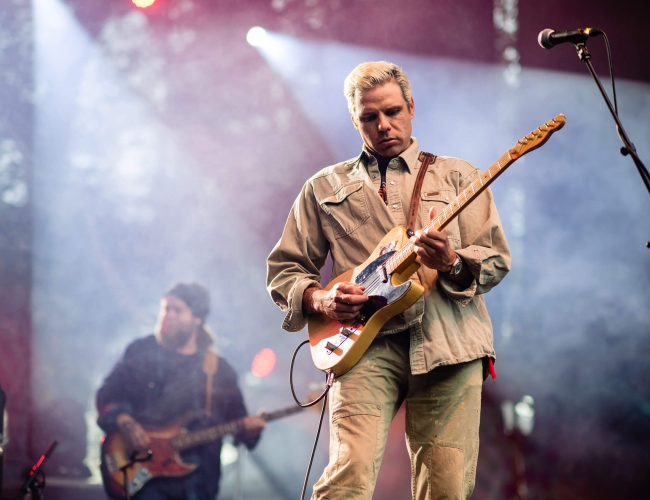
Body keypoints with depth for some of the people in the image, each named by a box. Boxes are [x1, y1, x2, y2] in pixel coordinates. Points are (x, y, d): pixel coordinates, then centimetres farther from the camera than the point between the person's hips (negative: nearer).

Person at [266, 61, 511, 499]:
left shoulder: (457, 177, 17)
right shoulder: (325, 188, 18)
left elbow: (497, 259, 10)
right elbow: (284, 269, 20)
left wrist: (452, 262, -12)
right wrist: (319, 300, -2)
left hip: (448, 346, 1)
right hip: (367, 345, -1)